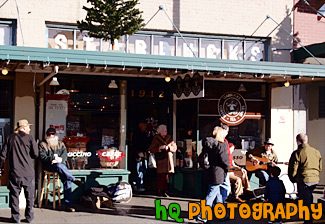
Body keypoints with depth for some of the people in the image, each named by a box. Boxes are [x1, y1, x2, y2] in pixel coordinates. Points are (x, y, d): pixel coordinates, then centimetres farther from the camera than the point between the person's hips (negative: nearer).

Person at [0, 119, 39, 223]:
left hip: (14, 172, 2)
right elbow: (35, 154, -5)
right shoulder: (29, 138, -3)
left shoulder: (10, 138, 5)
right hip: (28, 172, -2)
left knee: (14, 194, 9)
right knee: (29, 195, 10)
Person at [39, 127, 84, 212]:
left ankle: (68, 204, -27)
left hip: (61, 164, 2)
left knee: (67, 180, -23)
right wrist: (53, 159, -17)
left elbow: (64, 154, 6)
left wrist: (60, 159, -16)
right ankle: (74, 180, -31)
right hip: (49, 166, -2)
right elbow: (43, 157, -1)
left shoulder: (61, 144, 22)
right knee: (59, 166, -39)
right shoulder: (43, 144, 13)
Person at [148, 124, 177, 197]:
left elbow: (174, 147, 9)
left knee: (166, 175, 1)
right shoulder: (156, 138, 3)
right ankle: (160, 190, -3)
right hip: (160, 160, -4)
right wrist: (159, 148, -16)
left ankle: (164, 191, 7)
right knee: (161, 175, -10)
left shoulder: (169, 138, 14)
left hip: (168, 159, 4)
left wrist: (168, 147, -10)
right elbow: (151, 149, -2)